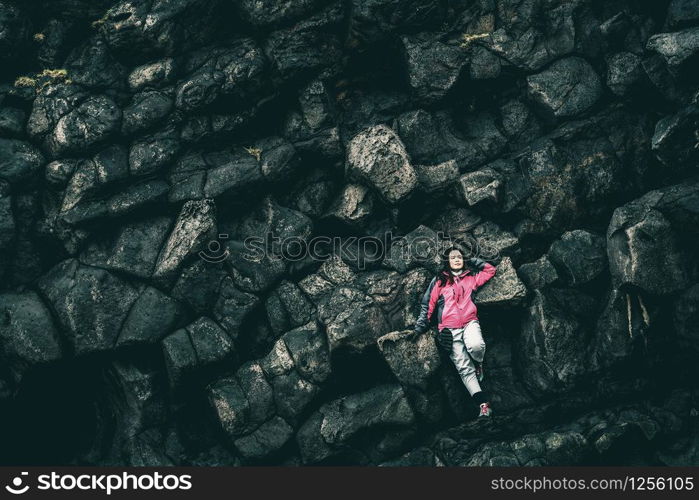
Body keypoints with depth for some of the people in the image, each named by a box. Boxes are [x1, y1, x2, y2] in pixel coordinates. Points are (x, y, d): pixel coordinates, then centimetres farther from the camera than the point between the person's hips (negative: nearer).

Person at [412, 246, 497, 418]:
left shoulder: (471, 278, 21)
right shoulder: (439, 281, 15)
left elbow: (490, 270, 27)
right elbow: (427, 304, 11)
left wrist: (472, 260, 24)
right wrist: (420, 327, 3)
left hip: (469, 322, 0)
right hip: (449, 329, 0)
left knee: (476, 346, -34)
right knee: (464, 368, -11)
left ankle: (479, 364, 0)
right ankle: (483, 404, -14)